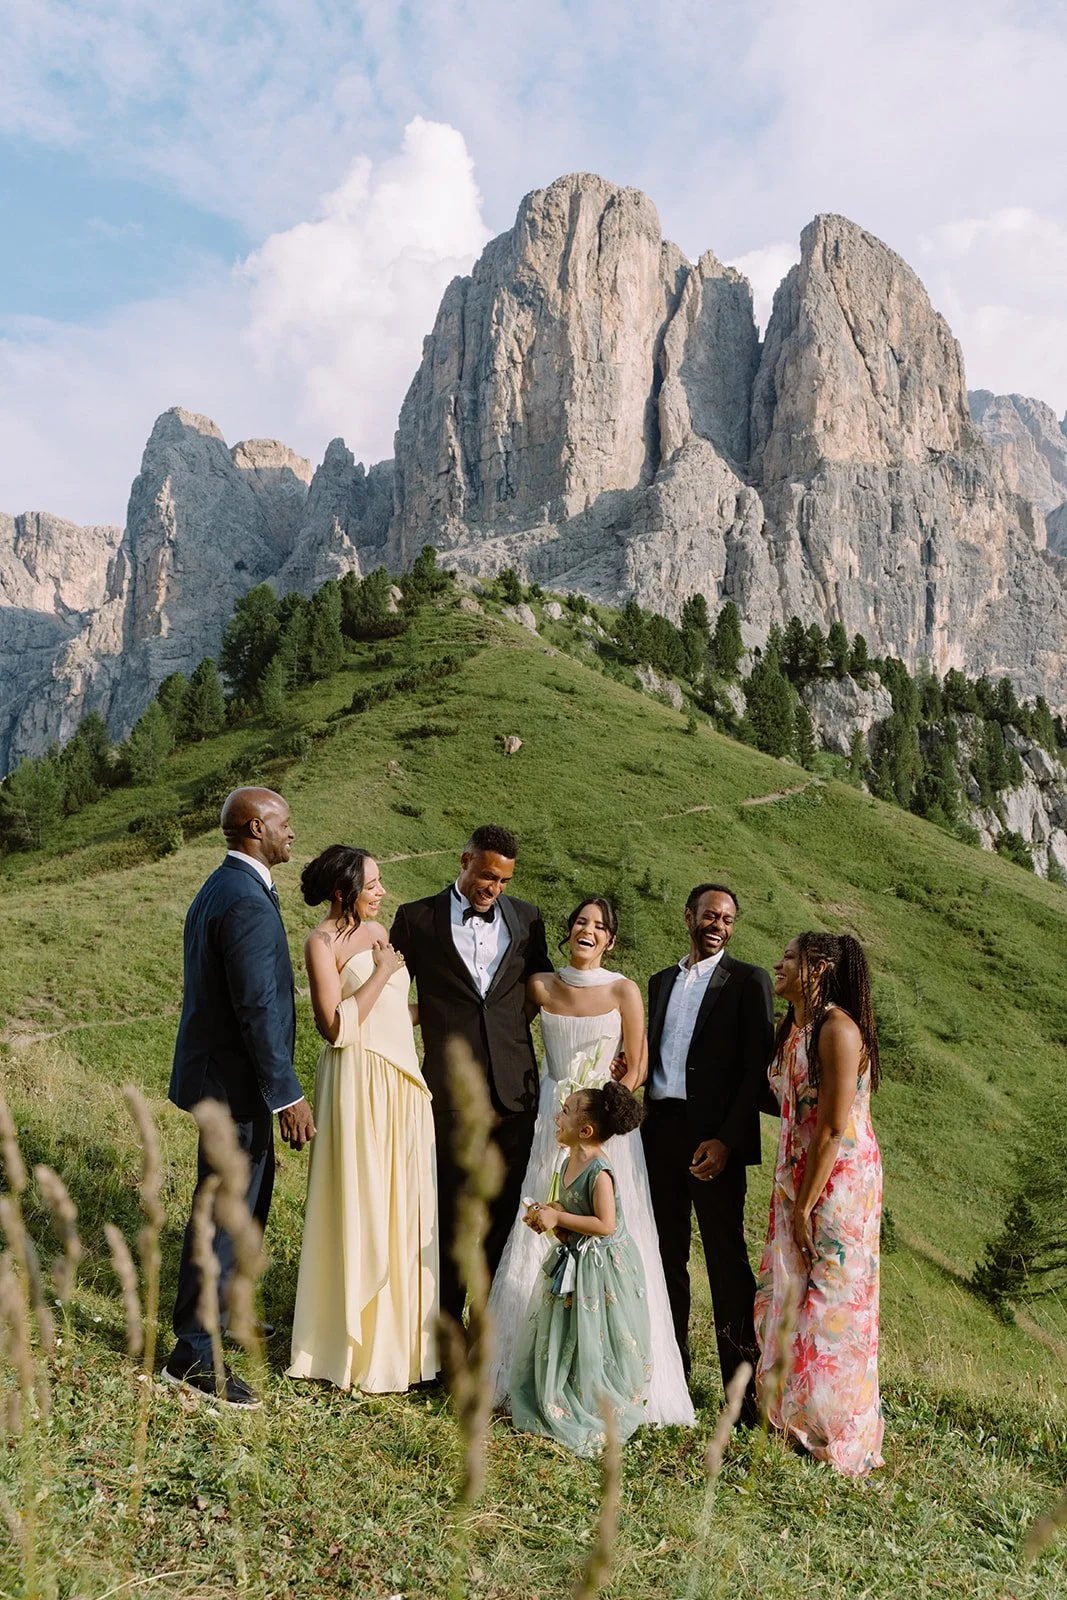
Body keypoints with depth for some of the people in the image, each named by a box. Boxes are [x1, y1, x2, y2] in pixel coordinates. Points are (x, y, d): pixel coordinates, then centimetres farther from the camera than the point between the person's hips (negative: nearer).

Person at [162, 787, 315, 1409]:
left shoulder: (217, 891, 10)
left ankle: (225, 1306, 43)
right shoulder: (248, 904, -23)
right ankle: (194, 1354, 13)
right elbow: (258, 1009, -26)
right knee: (225, 1214, 1)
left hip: (219, 1074, 11)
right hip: (236, 1084, -11)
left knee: (246, 1199, 24)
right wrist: (288, 1096, -22)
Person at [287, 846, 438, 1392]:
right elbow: (335, 1026, -18)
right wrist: (381, 973, -14)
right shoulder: (322, 942, -10)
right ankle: (352, 1336, 18)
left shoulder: (375, 932, 12)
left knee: (402, 1204, 14)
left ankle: (397, 1330, 29)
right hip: (358, 1084, -8)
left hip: (400, 1081, 8)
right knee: (358, 1207, 2)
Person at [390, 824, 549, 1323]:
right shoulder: (417, 918, 2)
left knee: (507, 1213, 7)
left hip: (514, 1090, 2)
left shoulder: (526, 918, 9)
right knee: (449, 1213, 9)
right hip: (450, 1090, -2)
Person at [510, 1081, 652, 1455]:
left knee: (592, 1347, 3)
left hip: (601, 1266, -9)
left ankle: (601, 1420, 18)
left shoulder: (599, 1172, -25)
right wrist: (547, 1216, -4)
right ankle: (557, 1407, 33)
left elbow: (605, 1224, -28)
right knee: (560, 1339, 17)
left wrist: (559, 1219, -23)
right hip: (573, 1263, 9)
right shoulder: (570, 1162, 3)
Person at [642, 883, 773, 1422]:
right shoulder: (661, 982, 17)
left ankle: (745, 1389, 7)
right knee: (667, 1254, 11)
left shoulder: (747, 981, -1)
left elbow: (756, 1070, -7)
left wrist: (726, 1140, -16)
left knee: (726, 1257, -2)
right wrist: (641, 1124, 6)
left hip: (714, 1139, -5)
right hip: (659, 1131, 5)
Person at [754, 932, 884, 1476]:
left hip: (837, 1182, -8)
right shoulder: (793, 1028, 8)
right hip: (796, 1180, 8)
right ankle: (794, 1419, 31)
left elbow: (834, 1129, -21)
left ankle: (836, 1437, 20)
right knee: (787, 1299, 15)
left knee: (827, 1307, 3)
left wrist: (804, 1207, -18)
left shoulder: (837, 1029, -20)